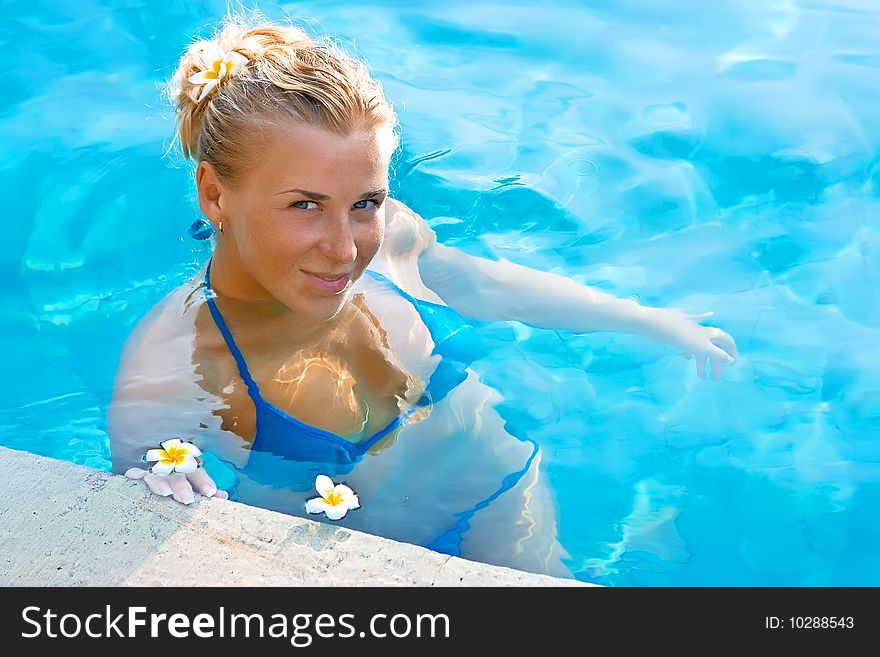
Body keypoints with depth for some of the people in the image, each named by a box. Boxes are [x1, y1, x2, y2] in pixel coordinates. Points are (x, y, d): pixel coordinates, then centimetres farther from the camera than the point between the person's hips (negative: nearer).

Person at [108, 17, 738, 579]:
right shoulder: (167, 376, -27)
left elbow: (485, 284, 8)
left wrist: (653, 321, 20)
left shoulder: (385, 234, -13)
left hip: (504, 488, 4)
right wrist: (160, 498, -46)